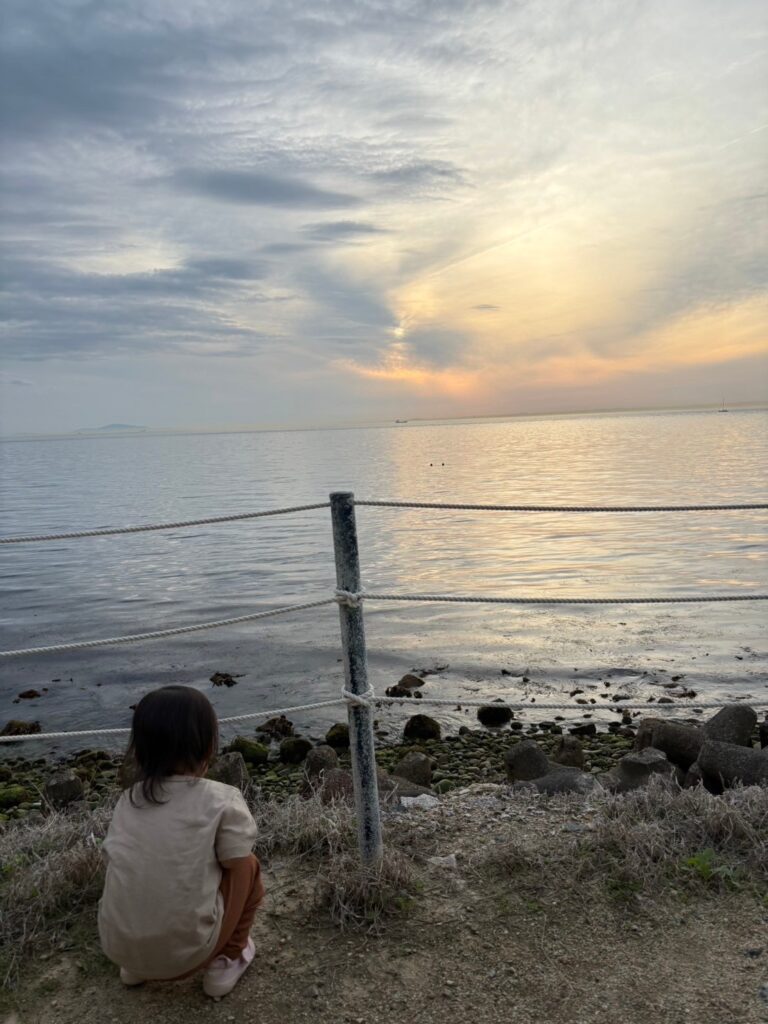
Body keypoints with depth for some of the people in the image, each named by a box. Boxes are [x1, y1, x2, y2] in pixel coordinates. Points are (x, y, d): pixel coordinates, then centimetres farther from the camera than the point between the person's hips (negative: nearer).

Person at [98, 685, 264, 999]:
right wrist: (227, 943, 12)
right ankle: (225, 963, 17)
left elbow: (117, 866, 12)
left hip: (117, 947, 5)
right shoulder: (222, 800, -8)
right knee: (250, 866, 15)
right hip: (185, 950, -4)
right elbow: (238, 873, -4)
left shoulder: (127, 800, 5)